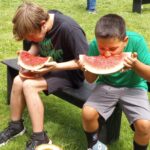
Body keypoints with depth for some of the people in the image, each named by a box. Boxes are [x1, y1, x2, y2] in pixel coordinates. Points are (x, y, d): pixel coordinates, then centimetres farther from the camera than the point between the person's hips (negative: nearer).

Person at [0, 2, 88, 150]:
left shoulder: (68, 29, -30)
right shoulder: (40, 19, -9)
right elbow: (37, 45, 10)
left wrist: (57, 66, -30)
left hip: (69, 72, -7)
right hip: (49, 66, 7)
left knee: (29, 86, -23)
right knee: (18, 81, -12)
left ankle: (39, 138, -13)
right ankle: (15, 125, 8)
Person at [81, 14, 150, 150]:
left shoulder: (136, 41, -22)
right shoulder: (94, 46, -16)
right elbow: (90, 80, -3)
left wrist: (135, 64, -32)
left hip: (133, 87, -1)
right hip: (106, 85, 2)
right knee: (87, 113, -24)